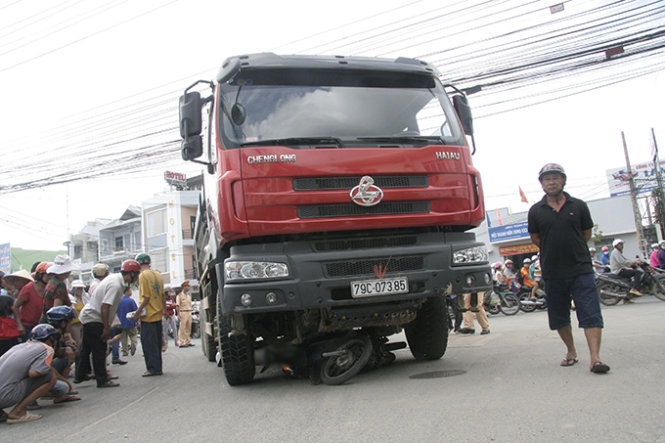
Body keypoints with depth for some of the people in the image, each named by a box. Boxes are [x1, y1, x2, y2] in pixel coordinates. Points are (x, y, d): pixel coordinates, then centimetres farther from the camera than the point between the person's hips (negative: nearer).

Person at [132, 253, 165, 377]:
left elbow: (146, 297, -17)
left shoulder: (143, 275, -13)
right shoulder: (157, 274, 10)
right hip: (158, 314, 8)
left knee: (148, 343, -1)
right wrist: (164, 308, 22)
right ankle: (157, 367, 18)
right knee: (156, 342, 13)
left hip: (148, 315, -8)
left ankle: (153, 368, 0)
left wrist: (138, 312, -13)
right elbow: (162, 295, 13)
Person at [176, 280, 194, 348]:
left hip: (189, 313, 7)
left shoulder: (189, 296, 19)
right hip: (183, 313, -7)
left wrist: (190, 313, 15)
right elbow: (177, 306, -9)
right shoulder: (179, 295, -4)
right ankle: (181, 343, -7)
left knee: (188, 328, 8)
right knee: (182, 328, -8)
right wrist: (178, 314, -17)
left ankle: (188, 342, 14)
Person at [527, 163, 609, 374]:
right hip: (552, 273, 2)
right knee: (559, 316, 12)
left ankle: (595, 358, -9)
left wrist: (573, 250, 9)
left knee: (591, 314, -8)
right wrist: (554, 251, 7)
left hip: (581, 269, -1)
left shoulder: (579, 206, 3)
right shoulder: (536, 211, 2)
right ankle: (571, 351, 29)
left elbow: (587, 234, 12)